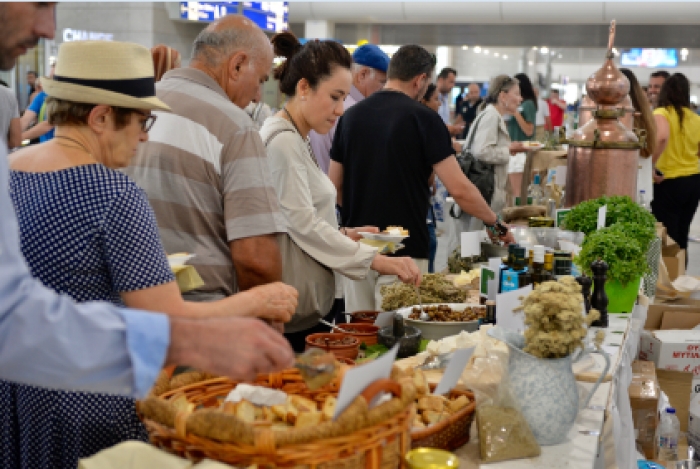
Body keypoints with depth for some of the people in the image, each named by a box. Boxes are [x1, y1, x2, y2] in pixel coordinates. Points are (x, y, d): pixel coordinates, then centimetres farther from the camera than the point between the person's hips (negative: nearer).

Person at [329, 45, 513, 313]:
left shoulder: (351, 116, 6)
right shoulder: (423, 118, -9)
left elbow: (335, 187, 10)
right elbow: (459, 190, -12)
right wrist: (497, 224, 1)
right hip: (405, 250, -5)